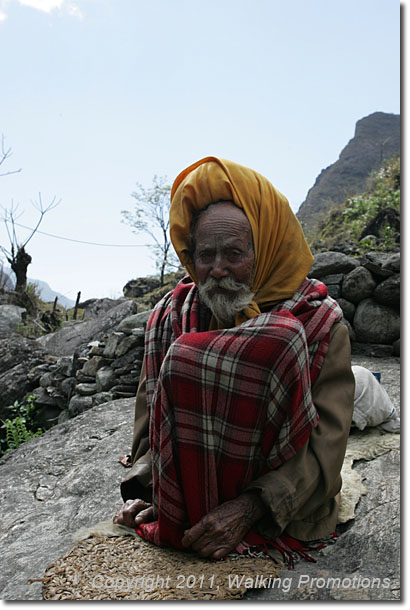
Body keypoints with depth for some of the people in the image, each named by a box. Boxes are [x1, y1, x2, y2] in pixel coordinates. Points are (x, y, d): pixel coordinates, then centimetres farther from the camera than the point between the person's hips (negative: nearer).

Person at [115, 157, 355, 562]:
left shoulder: (319, 323, -8)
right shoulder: (172, 317, 2)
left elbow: (327, 441, -14)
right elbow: (151, 416, 6)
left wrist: (251, 507, -25)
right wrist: (141, 489, -8)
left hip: (286, 507, -3)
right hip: (190, 486, 4)